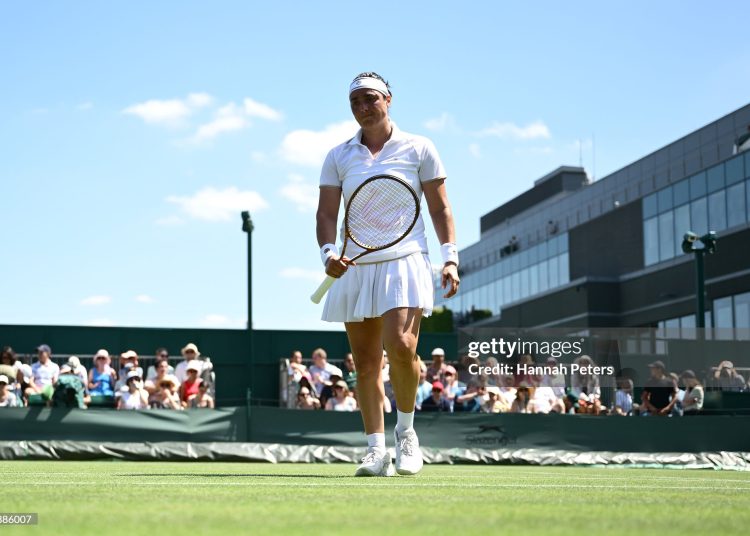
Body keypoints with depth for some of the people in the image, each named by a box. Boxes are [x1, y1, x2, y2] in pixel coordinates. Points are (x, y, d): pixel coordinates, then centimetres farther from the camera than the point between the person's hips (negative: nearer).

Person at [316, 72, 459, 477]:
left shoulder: (419, 149, 5)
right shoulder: (339, 157, 10)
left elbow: (439, 207, 6)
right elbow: (327, 214, 6)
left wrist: (450, 257, -3)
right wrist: (328, 253, -12)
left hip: (404, 262, -3)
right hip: (354, 268, 3)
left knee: (401, 347, -20)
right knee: (365, 363, 2)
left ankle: (405, 430, 4)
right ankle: (376, 451, 9)